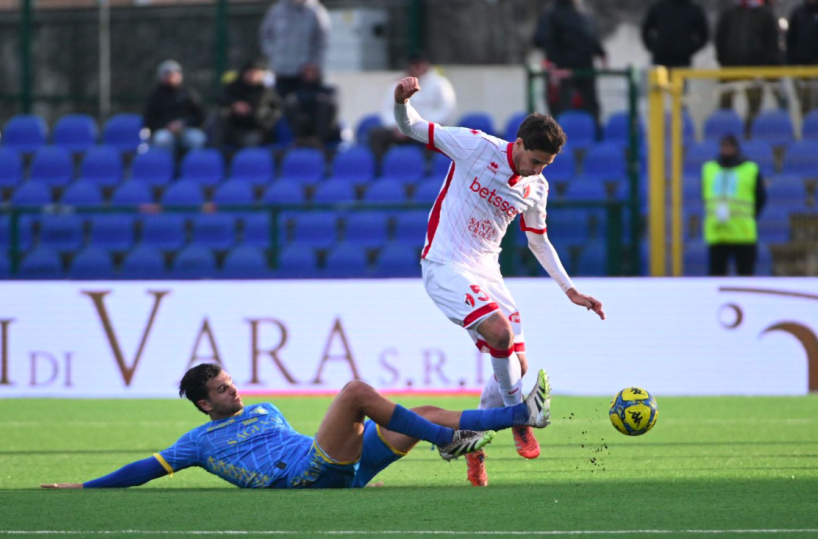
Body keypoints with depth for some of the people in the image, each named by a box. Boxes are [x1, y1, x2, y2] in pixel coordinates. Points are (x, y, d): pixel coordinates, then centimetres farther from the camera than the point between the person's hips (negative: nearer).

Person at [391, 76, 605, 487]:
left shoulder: (536, 188, 6)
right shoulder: (476, 146, -10)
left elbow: (539, 241, 20)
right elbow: (411, 128, -5)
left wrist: (571, 291, 18)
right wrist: (402, 101, -27)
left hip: (486, 270, 7)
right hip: (445, 264, -7)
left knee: (516, 366, -1)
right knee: (500, 332, -27)